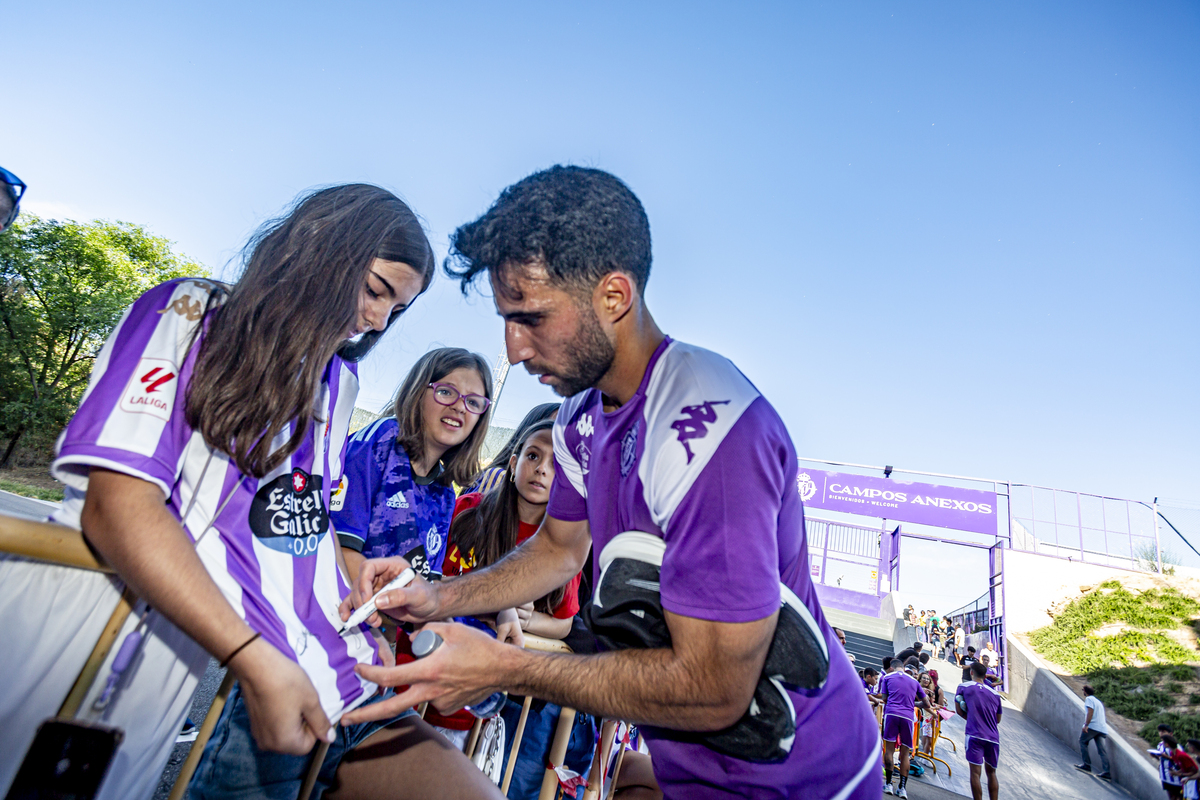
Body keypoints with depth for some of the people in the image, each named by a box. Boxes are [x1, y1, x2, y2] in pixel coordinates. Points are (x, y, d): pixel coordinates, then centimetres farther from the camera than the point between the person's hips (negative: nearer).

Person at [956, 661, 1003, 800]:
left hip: (975, 736, -4)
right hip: (993, 738, 5)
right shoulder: (995, 694, 14)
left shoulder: (963, 687, 5)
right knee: (991, 772, 18)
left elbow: (959, 711, 8)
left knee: (975, 772, -5)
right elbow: (998, 719, 21)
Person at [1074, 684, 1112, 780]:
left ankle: (1087, 765, -3)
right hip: (1103, 728, 8)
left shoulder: (1089, 699, 0)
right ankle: (1106, 772, -8)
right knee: (1102, 750, 2)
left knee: (1082, 741, 3)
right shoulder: (1099, 702, 26)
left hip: (1093, 726, -8)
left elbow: (1090, 711, -14)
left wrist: (1086, 725, -17)